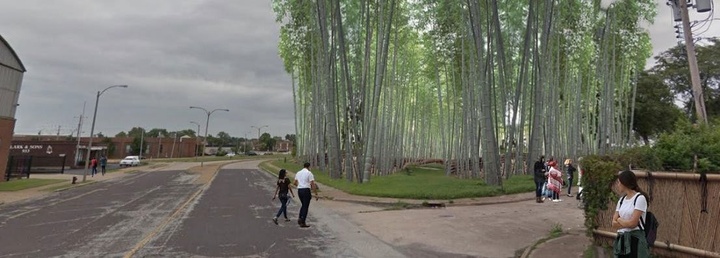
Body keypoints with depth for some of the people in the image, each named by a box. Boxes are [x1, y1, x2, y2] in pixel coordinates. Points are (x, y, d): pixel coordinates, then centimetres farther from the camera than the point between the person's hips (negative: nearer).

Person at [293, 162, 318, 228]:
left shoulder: (298, 173, 13)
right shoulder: (309, 173, -5)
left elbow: (295, 183, 17)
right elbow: (313, 184, -10)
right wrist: (316, 193, -8)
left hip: (299, 190, 6)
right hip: (306, 190, -6)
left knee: (303, 205, 22)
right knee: (306, 206, 1)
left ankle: (300, 218, 8)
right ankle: (303, 222, 1)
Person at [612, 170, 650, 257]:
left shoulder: (640, 198, -9)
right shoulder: (621, 200, 12)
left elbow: (633, 223, -16)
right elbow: (614, 223, 7)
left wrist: (619, 220, 1)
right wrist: (626, 223, -9)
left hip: (635, 240, -7)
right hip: (622, 240, 7)